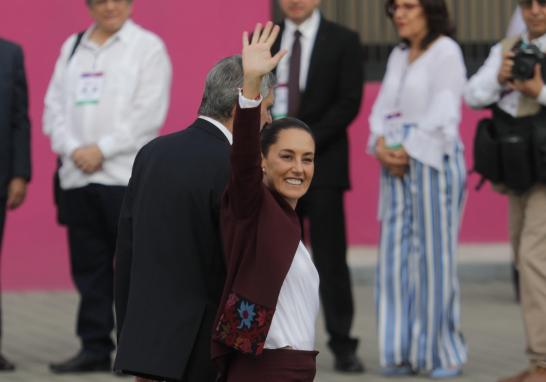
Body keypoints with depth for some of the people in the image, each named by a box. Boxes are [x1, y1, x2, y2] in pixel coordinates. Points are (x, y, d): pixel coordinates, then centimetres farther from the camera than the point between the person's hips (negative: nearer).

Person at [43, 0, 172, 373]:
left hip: (128, 176, -4)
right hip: (78, 176, 5)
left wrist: (102, 150, -11)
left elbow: (150, 113, -6)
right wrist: (73, 149, -4)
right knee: (89, 267, 5)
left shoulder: (148, 46, 3)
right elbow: (55, 105, 13)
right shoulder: (72, 47, 17)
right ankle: (95, 348, 9)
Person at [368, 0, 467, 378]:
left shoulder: (446, 52, -5)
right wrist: (382, 146, -3)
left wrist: (409, 151, -13)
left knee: (434, 254, -5)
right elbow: (382, 108, 15)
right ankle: (403, 351, 5)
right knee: (396, 256, 3)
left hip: (432, 161, -7)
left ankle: (444, 352, 1)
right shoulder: (398, 56, 18)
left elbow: (444, 113, -12)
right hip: (396, 164, 7)